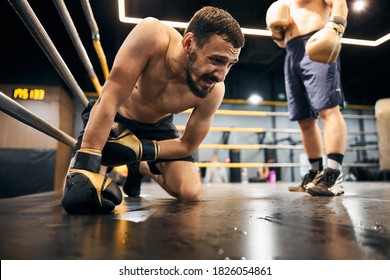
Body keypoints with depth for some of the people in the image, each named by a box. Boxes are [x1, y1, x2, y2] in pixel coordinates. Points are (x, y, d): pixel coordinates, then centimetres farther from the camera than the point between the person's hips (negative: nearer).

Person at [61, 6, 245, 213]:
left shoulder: (214, 92, -27)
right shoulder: (151, 34, -36)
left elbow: (187, 145, -14)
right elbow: (109, 100, -36)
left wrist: (140, 150, -28)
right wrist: (85, 167, -41)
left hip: (156, 126, 3)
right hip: (111, 117, -2)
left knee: (191, 194, -10)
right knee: (76, 196, -21)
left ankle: (141, 167, 19)